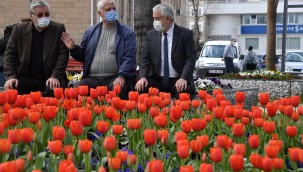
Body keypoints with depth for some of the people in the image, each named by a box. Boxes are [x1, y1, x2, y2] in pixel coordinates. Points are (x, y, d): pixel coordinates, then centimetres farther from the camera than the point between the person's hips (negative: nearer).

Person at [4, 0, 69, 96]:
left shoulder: (58, 29, 3)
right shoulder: (19, 29, 6)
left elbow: (63, 54, -3)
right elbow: (10, 53, 4)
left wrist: (55, 76, -16)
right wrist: (10, 76, -10)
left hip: (49, 79, -1)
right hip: (25, 78, 1)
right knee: (11, 89, -26)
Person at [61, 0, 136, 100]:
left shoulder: (127, 33, 6)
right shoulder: (90, 32, 17)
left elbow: (129, 58, -4)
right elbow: (83, 56, 23)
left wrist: (122, 76, -18)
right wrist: (73, 48, 2)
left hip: (115, 78, -3)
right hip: (92, 78, 3)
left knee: (119, 90, -35)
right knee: (76, 89, -24)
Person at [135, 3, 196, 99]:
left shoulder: (185, 34, -1)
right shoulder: (151, 35, 10)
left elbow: (190, 59, -6)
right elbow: (145, 58, 8)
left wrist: (183, 78, -22)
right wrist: (143, 77, -11)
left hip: (178, 81, -3)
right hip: (157, 80, 3)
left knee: (184, 91, -34)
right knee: (141, 88, -25)